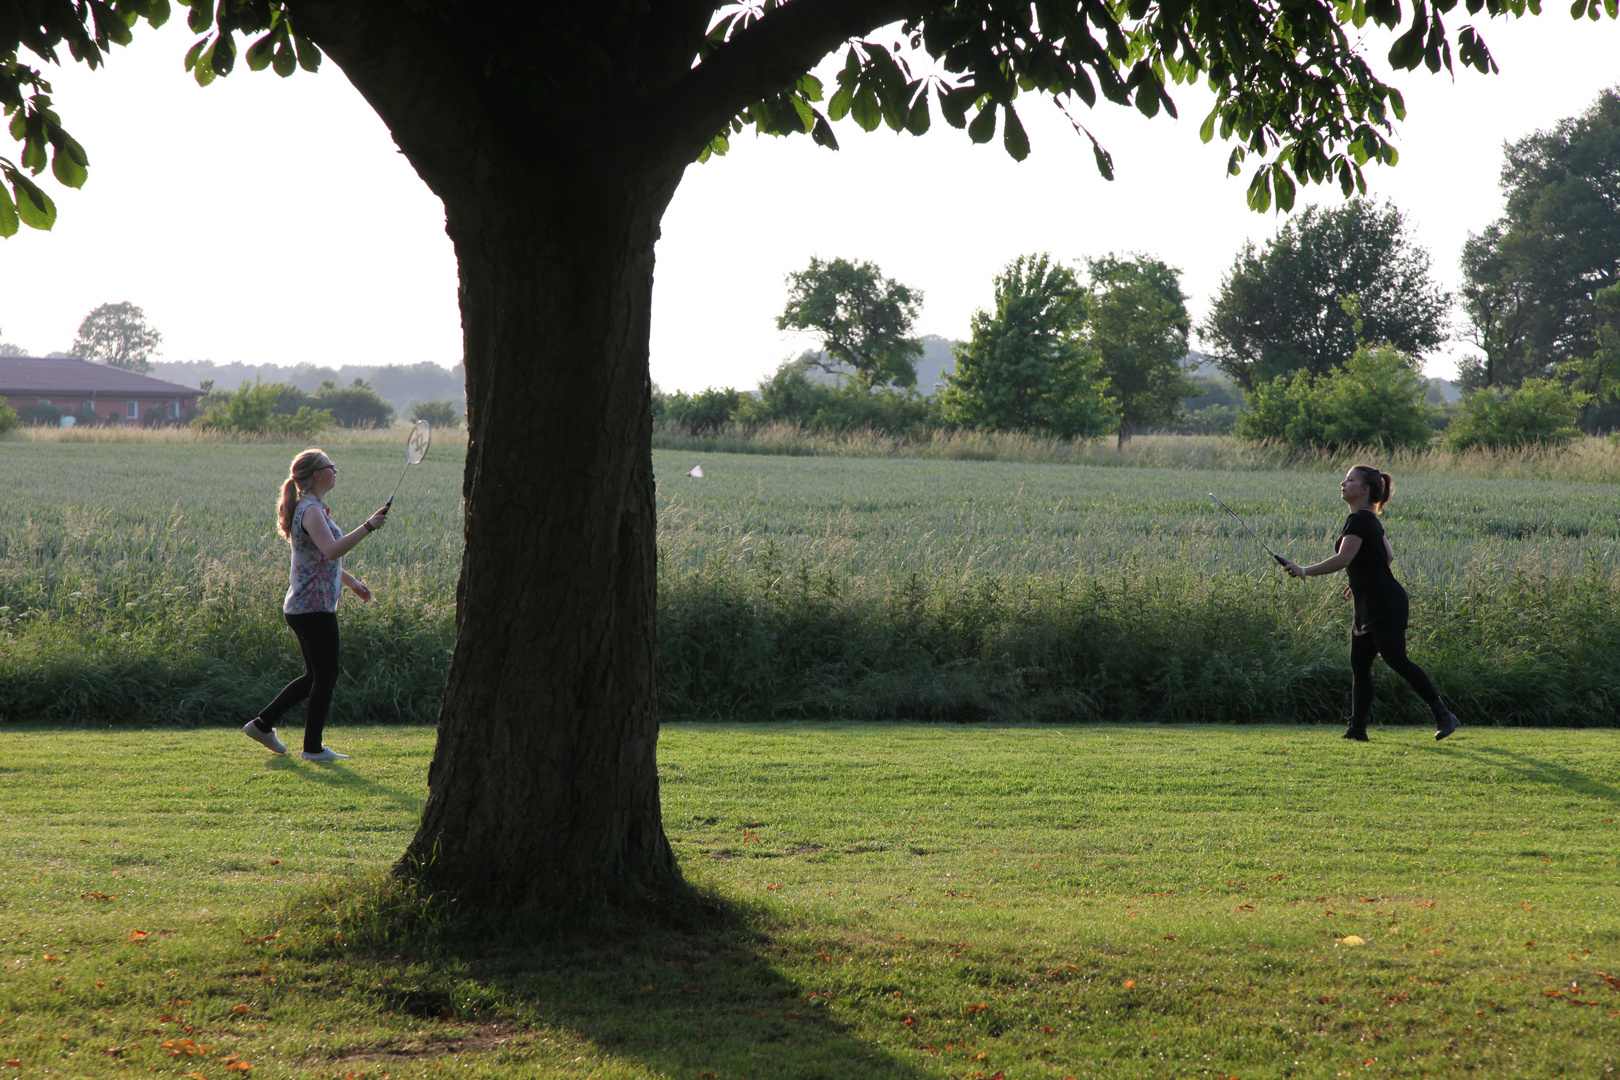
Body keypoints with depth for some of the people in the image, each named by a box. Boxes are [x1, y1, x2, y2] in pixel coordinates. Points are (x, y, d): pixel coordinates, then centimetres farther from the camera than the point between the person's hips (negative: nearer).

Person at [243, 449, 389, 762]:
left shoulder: (313, 509, 17)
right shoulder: (311, 510, -16)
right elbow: (332, 550, -32)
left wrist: (351, 582, 29)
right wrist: (368, 527, -33)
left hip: (302, 607, 10)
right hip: (315, 607, -10)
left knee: (315, 676, 17)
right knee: (326, 676, -2)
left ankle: (262, 724, 21)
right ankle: (313, 747, 4)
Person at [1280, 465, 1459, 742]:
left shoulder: (1359, 520, -16)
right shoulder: (1370, 520, 16)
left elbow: (1342, 559, -26)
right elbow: (1388, 556, 24)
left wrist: (1304, 571, -20)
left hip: (1383, 605, -10)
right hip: (1370, 607, 10)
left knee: (1397, 661, -11)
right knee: (1359, 665, 8)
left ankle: (1443, 716, -8)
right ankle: (1357, 729, 9)